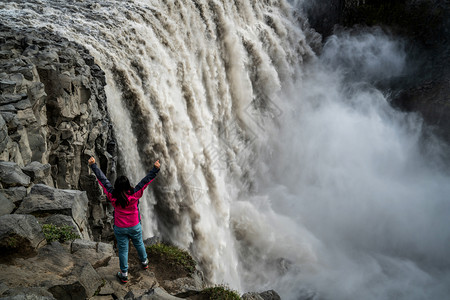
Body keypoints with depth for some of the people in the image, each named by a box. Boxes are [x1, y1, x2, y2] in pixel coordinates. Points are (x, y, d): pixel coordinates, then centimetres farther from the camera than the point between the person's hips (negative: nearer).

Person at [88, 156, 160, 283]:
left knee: (123, 250, 14)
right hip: (135, 227, 0)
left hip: (120, 229, 0)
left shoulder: (112, 196, -21)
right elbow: (145, 181, -22)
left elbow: (103, 180, -14)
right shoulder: (134, 195, -25)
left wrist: (93, 165, -7)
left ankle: (124, 274, 26)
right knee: (139, 244, 26)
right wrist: (155, 169, -17)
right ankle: (144, 262, 50)